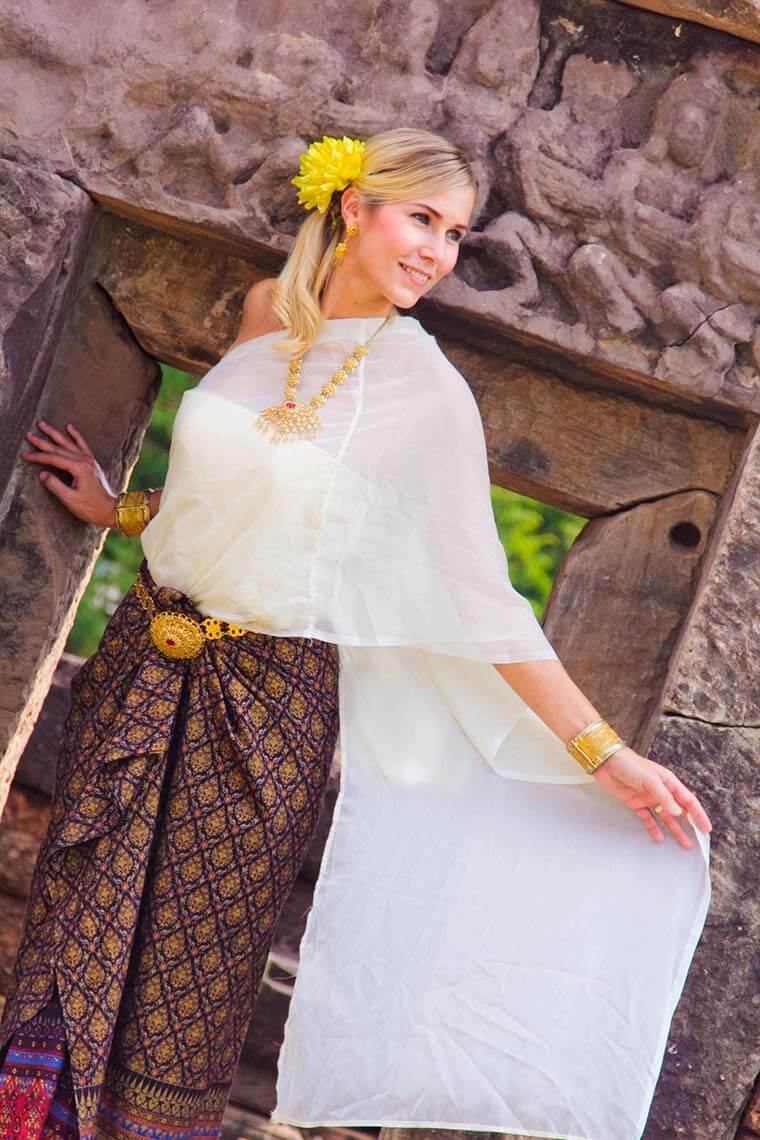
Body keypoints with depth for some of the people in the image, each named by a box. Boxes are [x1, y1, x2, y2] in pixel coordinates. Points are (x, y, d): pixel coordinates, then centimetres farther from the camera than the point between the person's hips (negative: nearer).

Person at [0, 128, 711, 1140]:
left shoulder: (429, 391, -9)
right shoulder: (266, 314, 5)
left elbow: (481, 597, -8)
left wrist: (606, 755, -11)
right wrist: (118, 509, 29)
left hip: (267, 707, -4)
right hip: (144, 664, 4)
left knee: (182, 994, 2)